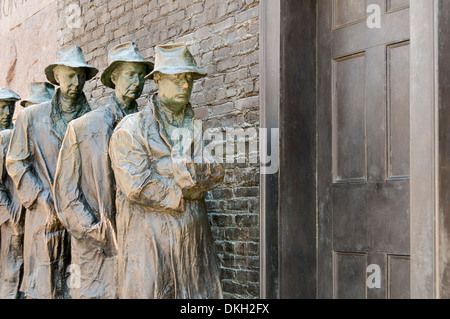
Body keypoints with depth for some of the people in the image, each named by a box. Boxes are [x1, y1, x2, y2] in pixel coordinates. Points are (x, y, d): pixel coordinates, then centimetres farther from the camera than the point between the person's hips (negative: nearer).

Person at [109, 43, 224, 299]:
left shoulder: (201, 128, 15)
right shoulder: (131, 129, -1)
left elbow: (216, 173, 0)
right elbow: (137, 186, -12)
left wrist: (170, 168, -11)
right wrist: (180, 196, -5)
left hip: (195, 242, 4)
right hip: (148, 244, -4)